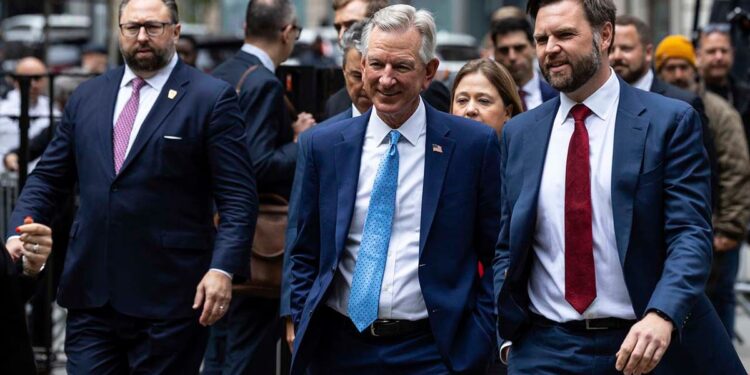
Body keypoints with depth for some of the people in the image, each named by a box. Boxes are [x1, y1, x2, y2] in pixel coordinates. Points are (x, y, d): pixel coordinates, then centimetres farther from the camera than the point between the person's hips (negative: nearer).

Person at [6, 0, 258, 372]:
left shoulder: (211, 99, -3)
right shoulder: (87, 96, 13)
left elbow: (238, 197, -7)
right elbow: (48, 178, 17)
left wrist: (223, 268, -18)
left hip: (168, 298, -4)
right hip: (91, 294, 4)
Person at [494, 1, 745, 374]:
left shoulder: (670, 122, -4)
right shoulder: (519, 133, 8)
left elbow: (690, 234, -10)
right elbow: (508, 246, 13)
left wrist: (661, 316, -26)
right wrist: (508, 336, 2)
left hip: (645, 344, -2)